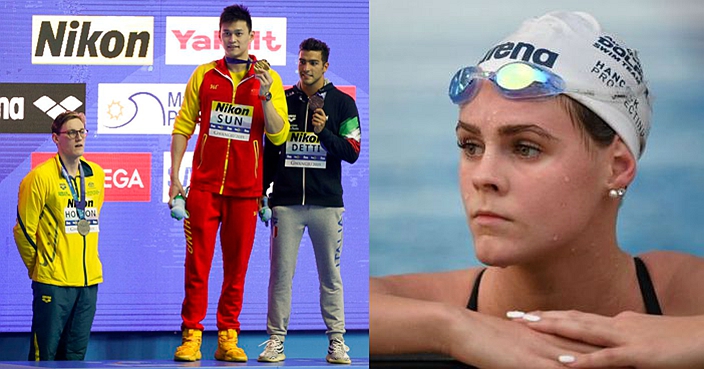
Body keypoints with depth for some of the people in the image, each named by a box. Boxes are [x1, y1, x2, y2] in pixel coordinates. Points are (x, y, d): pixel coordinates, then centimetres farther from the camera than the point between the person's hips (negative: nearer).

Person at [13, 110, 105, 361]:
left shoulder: (97, 175, 9)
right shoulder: (40, 178, -8)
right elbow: (23, 230, -4)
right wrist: (38, 266, 5)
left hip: (89, 279, 5)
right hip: (53, 282, -5)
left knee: (75, 355, 10)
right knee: (45, 354, -1)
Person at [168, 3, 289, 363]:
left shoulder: (268, 79, 3)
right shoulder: (204, 75, 6)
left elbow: (279, 135, -3)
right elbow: (183, 126, 8)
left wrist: (264, 96, -16)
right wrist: (175, 177, 2)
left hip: (245, 189, 0)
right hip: (204, 185, 0)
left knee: (237, 266, 5)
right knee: (197, 263, -2)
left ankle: (228, 338, 12)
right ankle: (191, 336, 4)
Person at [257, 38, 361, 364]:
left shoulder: (343, 103, 5)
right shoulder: (283, 100, 10)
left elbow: (352, 153, -2)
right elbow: (270, 150, 15)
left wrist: (324, 132, -17)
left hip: (327, 203, -1)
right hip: (286, 202, 1)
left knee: (330, 275, 2)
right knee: (281, 272, 0)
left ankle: (336, 341, 8)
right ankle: (276, 340, 6)